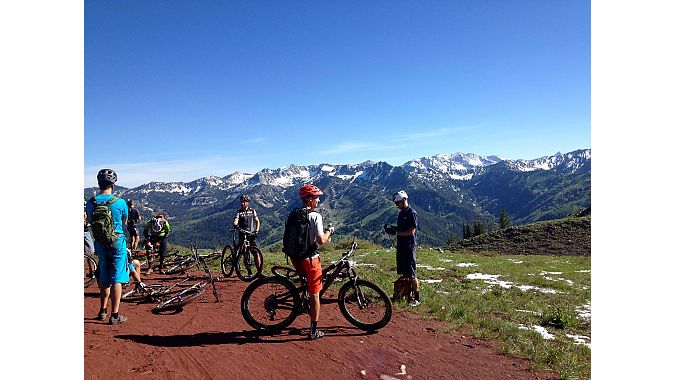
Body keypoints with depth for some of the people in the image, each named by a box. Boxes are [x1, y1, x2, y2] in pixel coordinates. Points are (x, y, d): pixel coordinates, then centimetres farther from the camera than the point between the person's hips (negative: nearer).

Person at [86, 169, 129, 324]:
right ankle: (115, 315, 3)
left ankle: (103, 310, 31)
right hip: (117, 241, -4)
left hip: (100, 242, 4)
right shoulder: (120, 202, -13)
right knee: (116, 279, 1)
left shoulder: (91, 202, -4)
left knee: (104, 278, 19)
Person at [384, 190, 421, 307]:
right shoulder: (401, 214, 15)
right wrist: (392, 228, 4)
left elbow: (411, 231, -18)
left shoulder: (412, 213, -12)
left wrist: (397, 232, -17)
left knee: (411, 274, -7)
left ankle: (417, 298, -1)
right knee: (403, 273, 12)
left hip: (409, 245, -9)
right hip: (401, 245, 9)